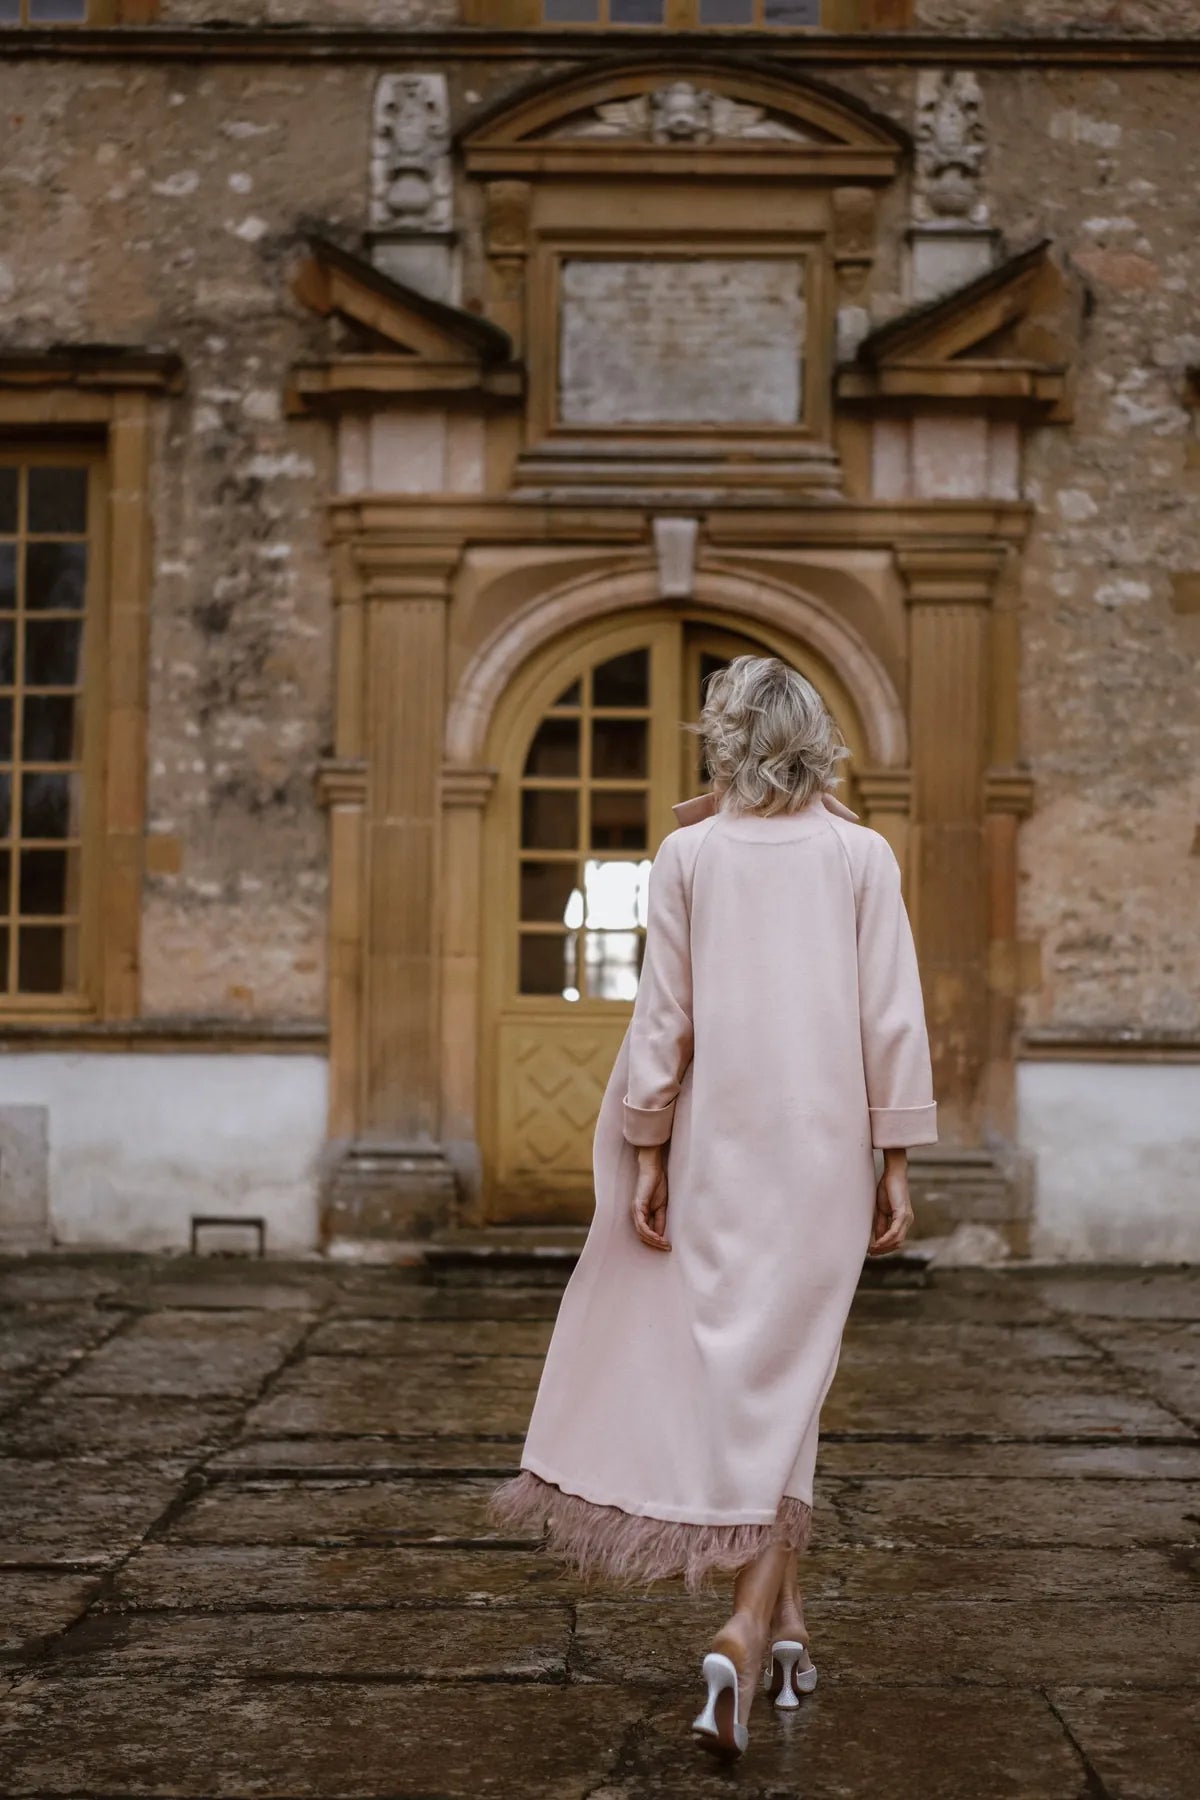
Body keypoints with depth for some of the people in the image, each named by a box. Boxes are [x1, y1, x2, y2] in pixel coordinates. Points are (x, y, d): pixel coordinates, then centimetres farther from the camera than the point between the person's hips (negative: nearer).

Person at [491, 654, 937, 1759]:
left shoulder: (689, 853, 1)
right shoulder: (862, 854, 0)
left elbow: (664, 1015, -2)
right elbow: (892, 1019, -3)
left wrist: (647, 1154, 2)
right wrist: (895, 1165, 1)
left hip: (718, 1148, 0)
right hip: (823, 1151, 0)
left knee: (729, 1372, 11)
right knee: (783, 1388, 4)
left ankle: (781, 1619, 19)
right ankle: (752, 1626, -9)